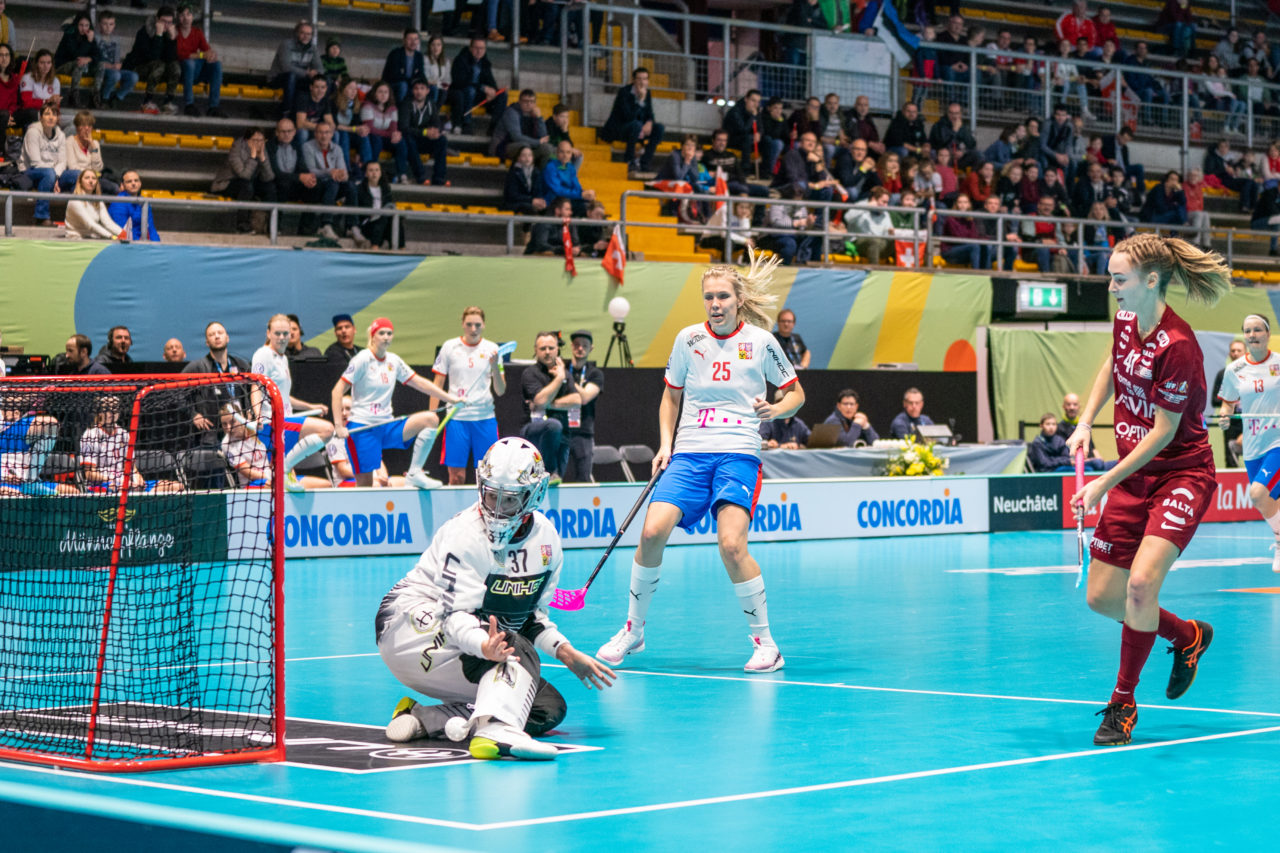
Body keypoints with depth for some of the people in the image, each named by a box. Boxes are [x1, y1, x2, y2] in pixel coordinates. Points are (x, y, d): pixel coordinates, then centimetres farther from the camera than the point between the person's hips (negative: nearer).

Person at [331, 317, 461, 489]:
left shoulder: (394, 361, 10)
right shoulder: (363, 359, -8)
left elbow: (419, 383, 17)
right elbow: (338, 390, -11)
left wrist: (449, 398, 11)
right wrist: (339, 425, -18)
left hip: (387, 426, 6)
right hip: (362, 427, -6)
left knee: (430, 419, -13)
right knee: (364, 485, -11)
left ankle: (414, 473, -13)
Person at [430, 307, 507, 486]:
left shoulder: (491, 349, 4)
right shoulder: (449, 347, 3)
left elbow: (500, 391, 2)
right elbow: (437, 384, 7)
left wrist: (495, 366, -14)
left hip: (485, 417, 1)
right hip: (456, 417, -1)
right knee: (456, 476, -2)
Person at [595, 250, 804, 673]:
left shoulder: (761, 342, 0)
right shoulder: (688, 339, 7)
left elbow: (796, 393, 11)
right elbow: (671, 397, 18)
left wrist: (777, 409, -11)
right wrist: (665, 443, 5)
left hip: (738, 453, -2)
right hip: (689, 452, 3)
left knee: (731, 544, -22)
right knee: (652, 531, -18)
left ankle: (765, 642, -5)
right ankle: (633, 629, 2)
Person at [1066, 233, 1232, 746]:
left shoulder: (1176, 346, -24)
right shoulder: (1126, 320, 0)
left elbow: (1163, 433, -20)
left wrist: (1105, 483, -19)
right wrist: (1085, 424, 10)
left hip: (1181, 473, -8)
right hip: (1133, 476, 8)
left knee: (1141, 583, -26)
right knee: (1102, 599, 7)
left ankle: (1123, 702, -9)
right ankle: (1188, 636, 34)